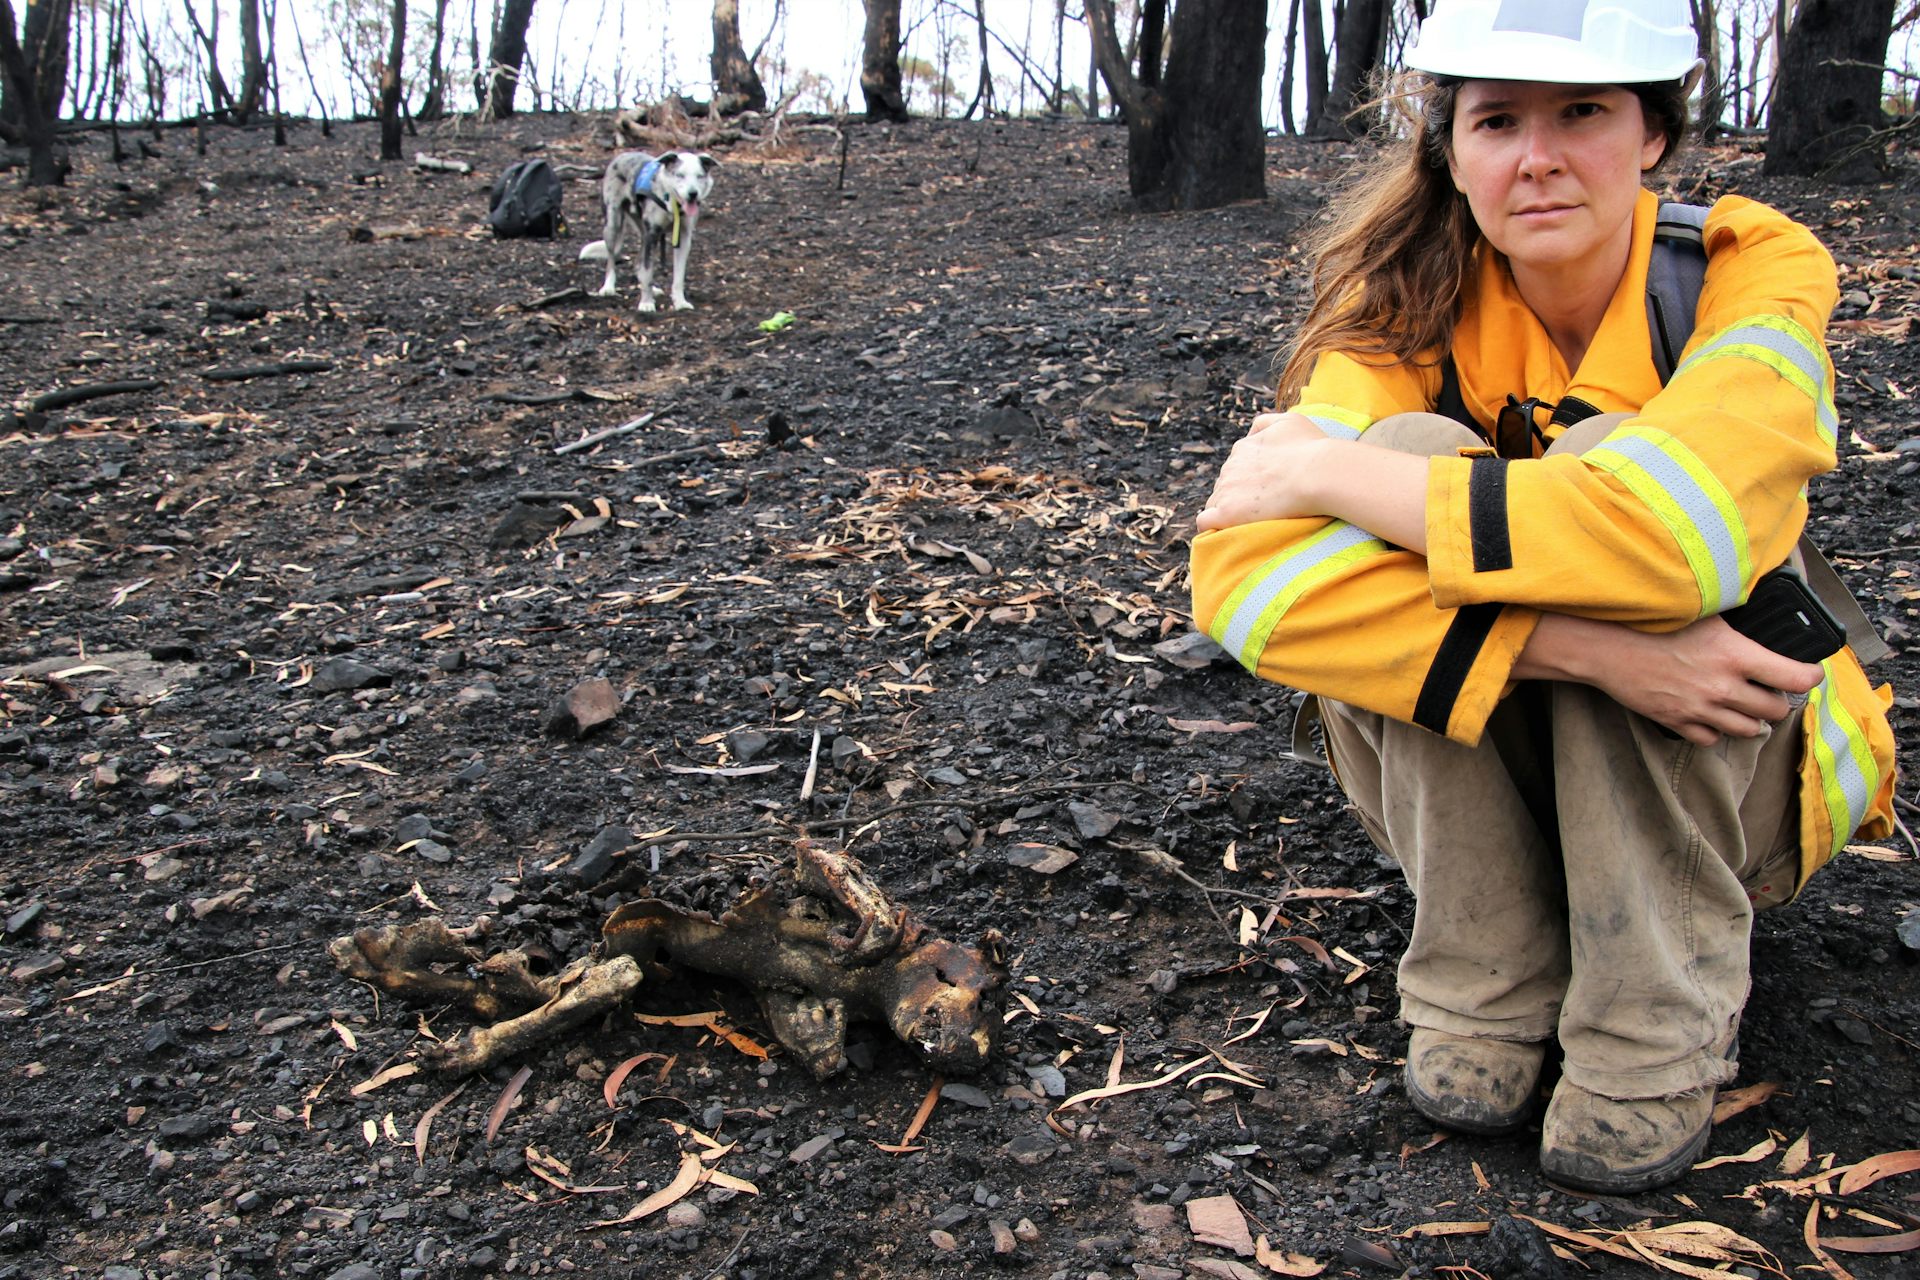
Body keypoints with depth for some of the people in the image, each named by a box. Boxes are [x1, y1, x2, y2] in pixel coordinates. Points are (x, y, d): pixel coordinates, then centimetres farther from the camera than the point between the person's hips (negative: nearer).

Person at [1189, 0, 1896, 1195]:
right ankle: (1485, 986, -13)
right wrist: (1583, 647, -40)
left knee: (1607, 460, -29)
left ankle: (1664, 1019, -18)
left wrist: (1330, 475, -31)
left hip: (1729, 771, -1)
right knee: (1415, 454, -27)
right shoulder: (1415, 308, -15)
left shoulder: (1752, 267, -17)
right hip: (1472, 786, 1)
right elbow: (1248, 574, -32)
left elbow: (1675, 522, -39)